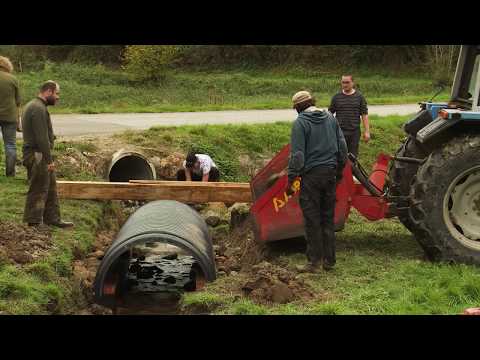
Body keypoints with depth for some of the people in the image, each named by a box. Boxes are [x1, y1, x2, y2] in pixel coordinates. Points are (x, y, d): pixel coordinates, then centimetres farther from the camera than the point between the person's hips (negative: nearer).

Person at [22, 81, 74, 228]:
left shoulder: (35, 106, 16)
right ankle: (33, 224, 3)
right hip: (37, 156, -11)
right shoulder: (39, 109, -19)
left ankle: (53, 219, 24)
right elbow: (42, 138, -24)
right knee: (38, 191, -4)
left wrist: (49, 158, 18)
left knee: (51, 188, 16)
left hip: (41, 156, 11)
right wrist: (49, 160, -21)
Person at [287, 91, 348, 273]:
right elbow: (342, 145, 13)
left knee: (312, 219, 1)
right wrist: (340, 169, 23)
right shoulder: (330, 118, 9)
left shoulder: (300, 123, -9)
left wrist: (291, 179, -9)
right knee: (328, 217, 12)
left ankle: (314, 261, 4)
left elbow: (297, 154, -14)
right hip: (330, 173, 6)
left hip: (311, 175, -6)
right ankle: (329, 259, 17)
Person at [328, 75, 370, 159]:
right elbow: (330, 113, 10)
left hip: (354, 132, 0)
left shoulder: (359, 97, 5)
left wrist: (367, 131, -2)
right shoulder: (336, 97, 6)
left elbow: (364, 114, 4)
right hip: (340, 132, 0)